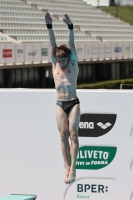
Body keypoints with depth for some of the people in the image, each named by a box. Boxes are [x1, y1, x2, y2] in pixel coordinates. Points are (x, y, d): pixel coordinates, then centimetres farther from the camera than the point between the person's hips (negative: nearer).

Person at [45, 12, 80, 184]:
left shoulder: (73, 65, 1)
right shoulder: (55, 65, 7)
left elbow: (71, 45, -9)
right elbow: (52, 45, 0)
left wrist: (70, 27, -20)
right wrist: (49, 26, -8)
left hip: (73, 103, -3)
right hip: (60, 104, 3)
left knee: (73, 133, -12)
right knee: (63, 135, 0)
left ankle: (73, 167, -13)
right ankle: (67, 168, 2)